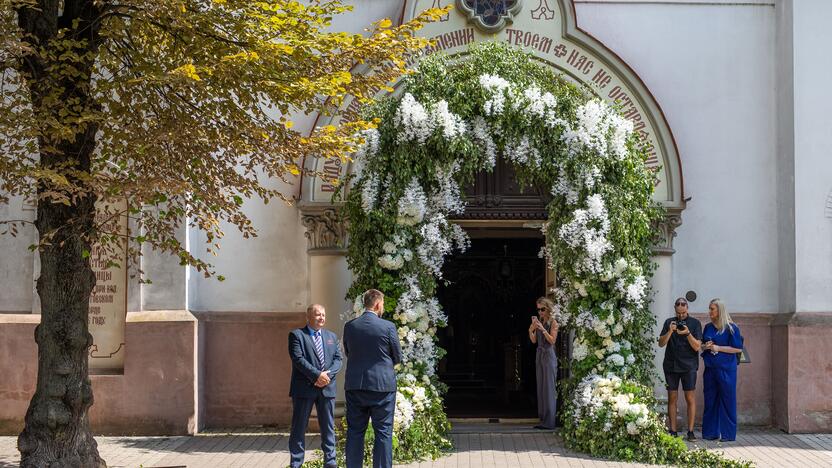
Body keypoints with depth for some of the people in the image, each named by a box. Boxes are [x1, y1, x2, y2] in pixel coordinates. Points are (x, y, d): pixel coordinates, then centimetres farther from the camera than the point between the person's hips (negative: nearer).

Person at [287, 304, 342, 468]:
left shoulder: (331, 336, 16)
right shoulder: (296, 335, -1)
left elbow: (338, 359, 7)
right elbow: (298, 359, -12)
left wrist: (327, 374, -11)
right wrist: (317, 375, -18)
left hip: (327, 387, 4)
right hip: (304, 388, -4)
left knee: (328, 428, 8)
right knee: (299, 427, 1)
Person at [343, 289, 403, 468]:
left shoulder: (349, 326, 1)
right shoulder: (388, 327, -9)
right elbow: (398, 357, 0)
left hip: (355, 386, 3)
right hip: (382, 385, -3)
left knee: (355, 431, 11)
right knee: (383, 432, 4)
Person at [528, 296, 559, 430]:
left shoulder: (553, 323, -6)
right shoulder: (539, 321, 12)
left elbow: (552, 340, -14)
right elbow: (534, 340, 9)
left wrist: (543, 329, -22)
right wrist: (531, 330, -7)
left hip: (549, 355, -7)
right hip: (539, 355, 7)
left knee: (549, 388, -8)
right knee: (540, 387, 8)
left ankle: (549, 421, -8)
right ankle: (543, 417, 12)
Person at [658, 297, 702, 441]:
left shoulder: (695, 323, 2)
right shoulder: (669, 322, 8)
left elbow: (697, 347, -4)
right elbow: (661, 343, 2)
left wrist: (688, 333, -19)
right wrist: (670, 331, -15)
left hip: (688, 366, -2)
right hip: (671, 365, 2)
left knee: (690, 398, -4)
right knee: (672, 398, 2)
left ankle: (690, 431, 0)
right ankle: (672, 431, 5)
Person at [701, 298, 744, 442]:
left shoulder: (731, 328, -5)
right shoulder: (708, 327, 11)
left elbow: (738, 349, -8)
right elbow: (701, 345, 21)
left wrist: (718, 348, -13)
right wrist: (706, 346, -2)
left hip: (726, 369, -5)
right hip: (710, 369, 5)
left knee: (727, 401, -1)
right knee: (710, 400, 6)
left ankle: (728, 434, 5)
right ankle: (711, 432, 13)